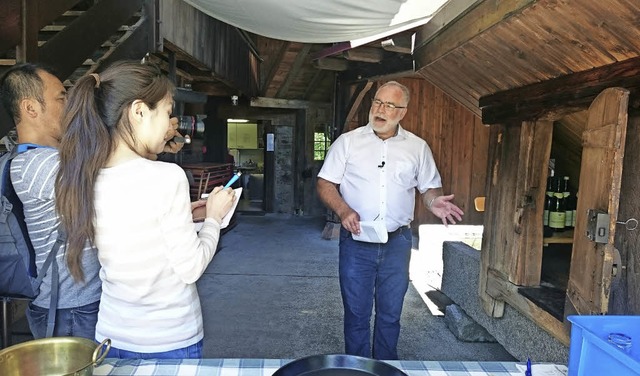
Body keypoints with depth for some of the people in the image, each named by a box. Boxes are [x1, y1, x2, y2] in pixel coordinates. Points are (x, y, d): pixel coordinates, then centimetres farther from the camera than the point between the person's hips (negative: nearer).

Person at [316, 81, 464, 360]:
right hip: (356, 242, -1)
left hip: (397, 243, 2)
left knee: (390, 314, 15)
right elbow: (325, 184, -1)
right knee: (356, 314, 9)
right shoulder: (347, 141, 0)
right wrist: (343, 210, -19)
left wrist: (434, 201, -13)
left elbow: (429, 187, 10)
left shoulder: (418, 147, 5)